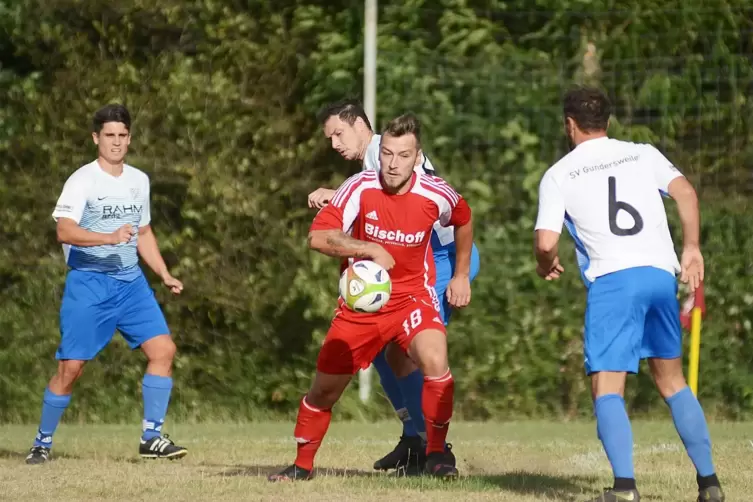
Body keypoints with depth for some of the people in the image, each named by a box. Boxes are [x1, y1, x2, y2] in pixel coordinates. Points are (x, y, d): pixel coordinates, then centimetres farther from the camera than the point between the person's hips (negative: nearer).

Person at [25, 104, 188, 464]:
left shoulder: (139, 180, 12)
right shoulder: (82, 180, -9)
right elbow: (64, 231, -23)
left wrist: (165, 275, 15)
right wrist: (110, 237, -37)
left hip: (131, 282, 5)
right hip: (88, 283, -5)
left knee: (163, 349, -9)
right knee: (71, 366, -6)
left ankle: (151, 437, -1)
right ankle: (42, 443, 10)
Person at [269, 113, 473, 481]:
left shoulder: (435, 195, -13)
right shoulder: (360, 188, -16)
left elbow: (464, 220, 12)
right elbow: (318, 237, -23)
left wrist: (461, 276, 15)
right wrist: (370, 250, -32)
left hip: (413, 296, -1)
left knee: (435, 363, -29)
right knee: (325, 387, 6)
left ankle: (437, 453, -10)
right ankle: (302, 465, 30)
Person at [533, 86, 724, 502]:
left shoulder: (558, 175, 10)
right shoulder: (643, 155, 18)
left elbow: (546, 242, 0)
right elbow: (684, 191, 2)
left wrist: (546, 266, 21)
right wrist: (692, 248, 7)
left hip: (611, 280, -4)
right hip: (661, 273, 4)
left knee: (607, 389, -4)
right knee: (671, 380, 17)